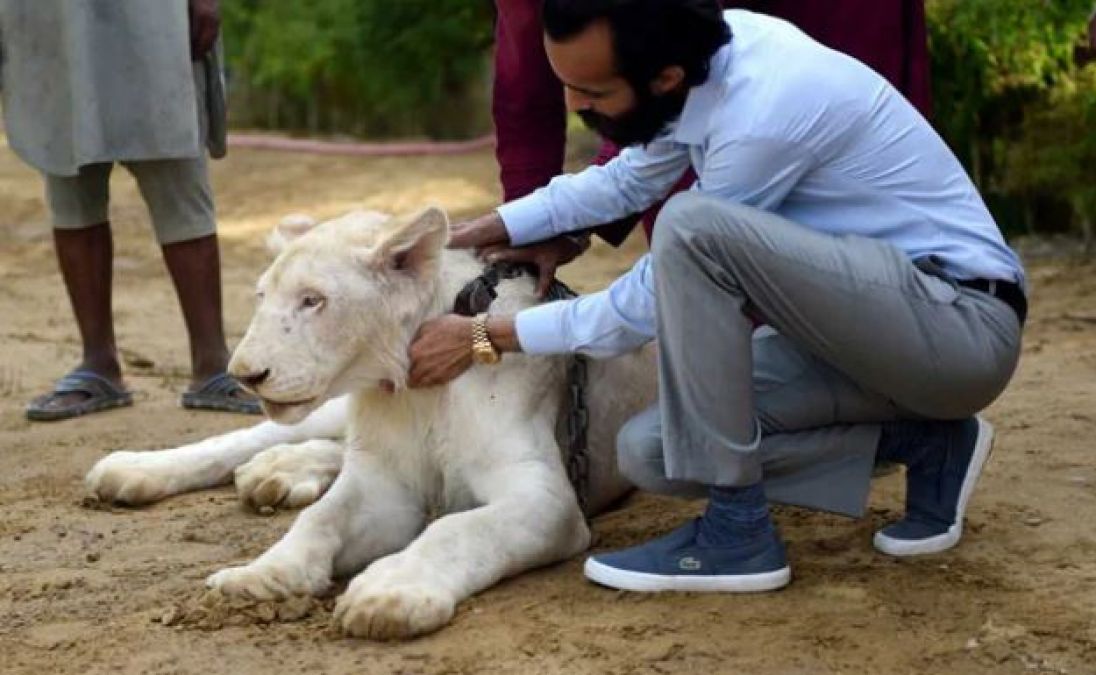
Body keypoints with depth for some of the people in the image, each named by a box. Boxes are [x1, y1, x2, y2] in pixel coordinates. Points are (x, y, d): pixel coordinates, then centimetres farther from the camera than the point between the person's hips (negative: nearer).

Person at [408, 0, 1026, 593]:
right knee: (654, 451, 0)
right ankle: (924, 440, 7)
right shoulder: (703, 52, -2)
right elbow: (627, 180, 18)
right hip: (870, 323, 9)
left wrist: (488, 336, -10)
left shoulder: (763, 115, -27)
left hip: (966, 326, -9)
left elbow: (654, 300, -17)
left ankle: (737, 532, -18)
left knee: (693, 228, -29)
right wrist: (473, 233, 11)